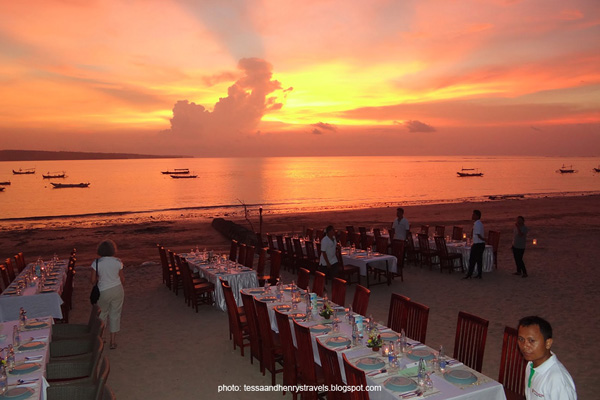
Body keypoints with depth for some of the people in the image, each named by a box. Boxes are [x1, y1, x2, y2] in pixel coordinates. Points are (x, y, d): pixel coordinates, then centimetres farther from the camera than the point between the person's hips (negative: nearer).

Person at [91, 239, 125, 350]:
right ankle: (113, 341, 14)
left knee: (102, 313, 21)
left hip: (104, 292, -1)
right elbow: (122, 279, 1)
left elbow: (93, 280, -9)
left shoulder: (96, 262, -11)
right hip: (117, 290, 1)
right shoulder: (118, 262, -6)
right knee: (115, 314, 10)